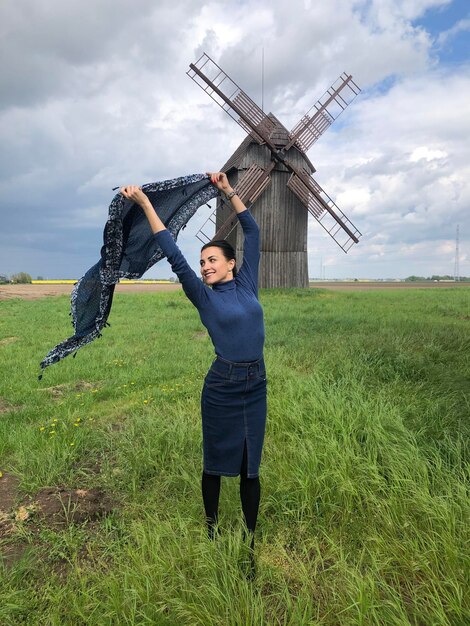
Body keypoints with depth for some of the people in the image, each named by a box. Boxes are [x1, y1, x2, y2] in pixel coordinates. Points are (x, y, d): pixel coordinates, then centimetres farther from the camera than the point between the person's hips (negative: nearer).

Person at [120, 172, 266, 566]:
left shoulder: (247, 284, 5)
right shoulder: (204, 296, -2)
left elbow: (252, 231, 9)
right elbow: (175, 256, -9)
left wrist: (229, 190, 11)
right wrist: (145, 203, -11)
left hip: (256, 386, 3)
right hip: (222, 387, -2)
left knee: (250, 467, 12)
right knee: (216, 464, 13)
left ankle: (250, 538, 28)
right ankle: (212, 527, 36)